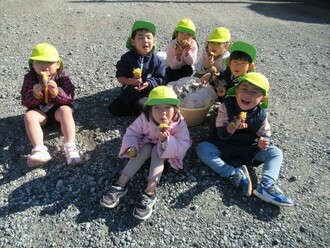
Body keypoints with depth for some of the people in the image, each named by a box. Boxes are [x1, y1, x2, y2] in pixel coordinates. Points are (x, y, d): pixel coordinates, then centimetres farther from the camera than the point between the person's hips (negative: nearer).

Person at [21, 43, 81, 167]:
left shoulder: (62, 76, -7)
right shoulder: (30, 77, -4)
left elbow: (69, 98, -13)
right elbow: (25, 102, -7)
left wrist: (56, 92, -33)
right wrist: (35, 94, -30)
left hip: (58, 107, -1)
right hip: (40, 110, 2)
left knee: (66, 110, -32)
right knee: (29, 115, -27)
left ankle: (70, 148, -44)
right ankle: (39, 150, -42)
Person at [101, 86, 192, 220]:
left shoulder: (179, 123, -29)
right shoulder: (144, 119, -24)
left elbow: (182, 147, -30)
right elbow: (132, 133, -14)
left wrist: (166, 140, -47)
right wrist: (131, 146, -34)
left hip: (167, 150, -2)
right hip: (148, 143, 2)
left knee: (156, 151, -31)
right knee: (145, 149, -29)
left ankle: (150, 192, -39)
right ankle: (121, 184, -30)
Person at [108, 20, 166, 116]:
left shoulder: (156, 60, -6)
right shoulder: (127, 57, -4)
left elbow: (160, 79, -6)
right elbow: (120, 77, -5)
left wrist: (148, 83, -24)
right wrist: (131, 81, -25)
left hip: (148, 92, -3)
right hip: (129, 91, 3)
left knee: (141, 105, -33)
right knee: (113, 108, -8)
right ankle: (144, 111, -2)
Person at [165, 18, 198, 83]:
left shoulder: (193, 44, -17)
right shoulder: (171, 45, -23)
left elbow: (191, 63, -17)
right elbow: (172, 66, -23)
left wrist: (187, 52, -34)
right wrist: (178, 56, -41)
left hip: (184, 68, 2)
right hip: (172, 68, -2)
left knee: (189, 69, -28)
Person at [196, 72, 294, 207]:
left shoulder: (261, 114, -9)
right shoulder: (226, 106, -16)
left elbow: (265, 134, 1)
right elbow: (221, 135, -16)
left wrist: (263, 142, -25)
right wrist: (233, 126, -39)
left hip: (249, 148, 2)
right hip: (225, 147, -2)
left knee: (276, 152, -14)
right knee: (202, 148, -27)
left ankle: (266, 185, -32)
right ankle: (234, 174, -30)